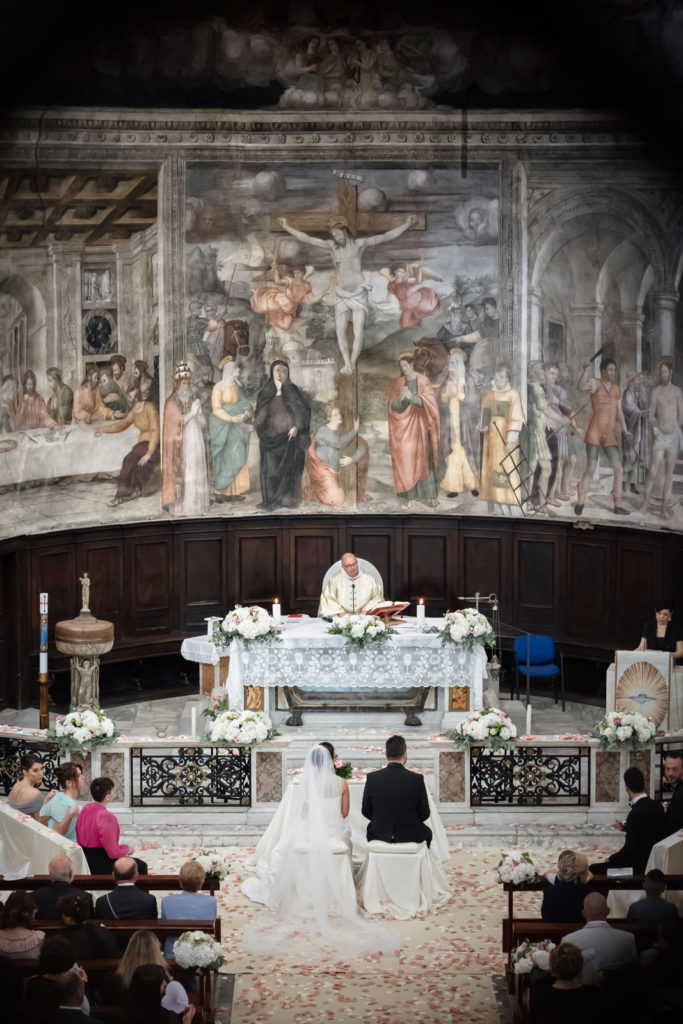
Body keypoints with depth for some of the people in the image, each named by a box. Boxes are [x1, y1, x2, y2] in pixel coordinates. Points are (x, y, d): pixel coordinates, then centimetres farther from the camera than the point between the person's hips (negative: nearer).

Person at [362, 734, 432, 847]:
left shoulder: (372, 778, -12)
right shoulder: (416, 779, -17)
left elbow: (366, 812, -2)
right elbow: (424, 814, -7)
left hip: (380, 834, 1)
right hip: (410, 837, -1)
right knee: (427, 832, 33)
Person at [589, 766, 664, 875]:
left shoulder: (636, 813, -23)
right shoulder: (656, 806, 2)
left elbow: (630, 849, -20)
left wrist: (611, 859, -4)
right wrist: (626, 828, 21)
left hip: (639, 866, -9)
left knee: (593, 869, -7)